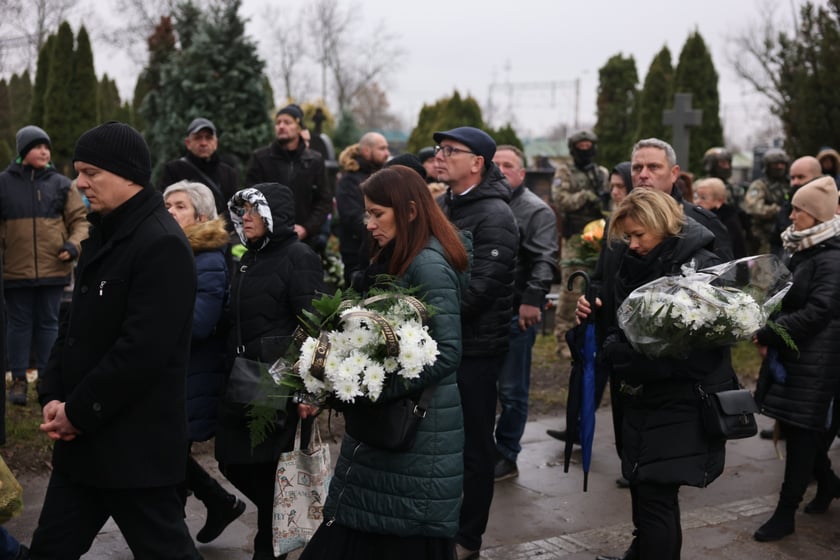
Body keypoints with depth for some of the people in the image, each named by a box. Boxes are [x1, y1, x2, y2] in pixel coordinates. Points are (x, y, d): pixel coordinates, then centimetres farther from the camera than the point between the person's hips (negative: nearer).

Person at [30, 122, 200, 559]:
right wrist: (53, 395, 1)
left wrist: (78, 412, -16)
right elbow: (77, 325, 15)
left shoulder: (161, 245, -18)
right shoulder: (103, 234, 13)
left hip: (137, 445, -9)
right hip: (84, 439, 9)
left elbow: (143, 349, -25)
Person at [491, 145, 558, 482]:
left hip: (516, 313, -6)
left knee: (511, 390, 4)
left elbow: (545, 260, -13)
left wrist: (532, 299, -23)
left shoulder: (536, 211, -4)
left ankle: (506, 458, 15)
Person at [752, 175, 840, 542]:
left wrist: (768, 335, -19)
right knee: (796, 428, 16)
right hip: (789, 355, 8)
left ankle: (786, 512, 7)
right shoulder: (801, 250, 11)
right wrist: (768, 334, 2)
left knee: (801, 433, -1)